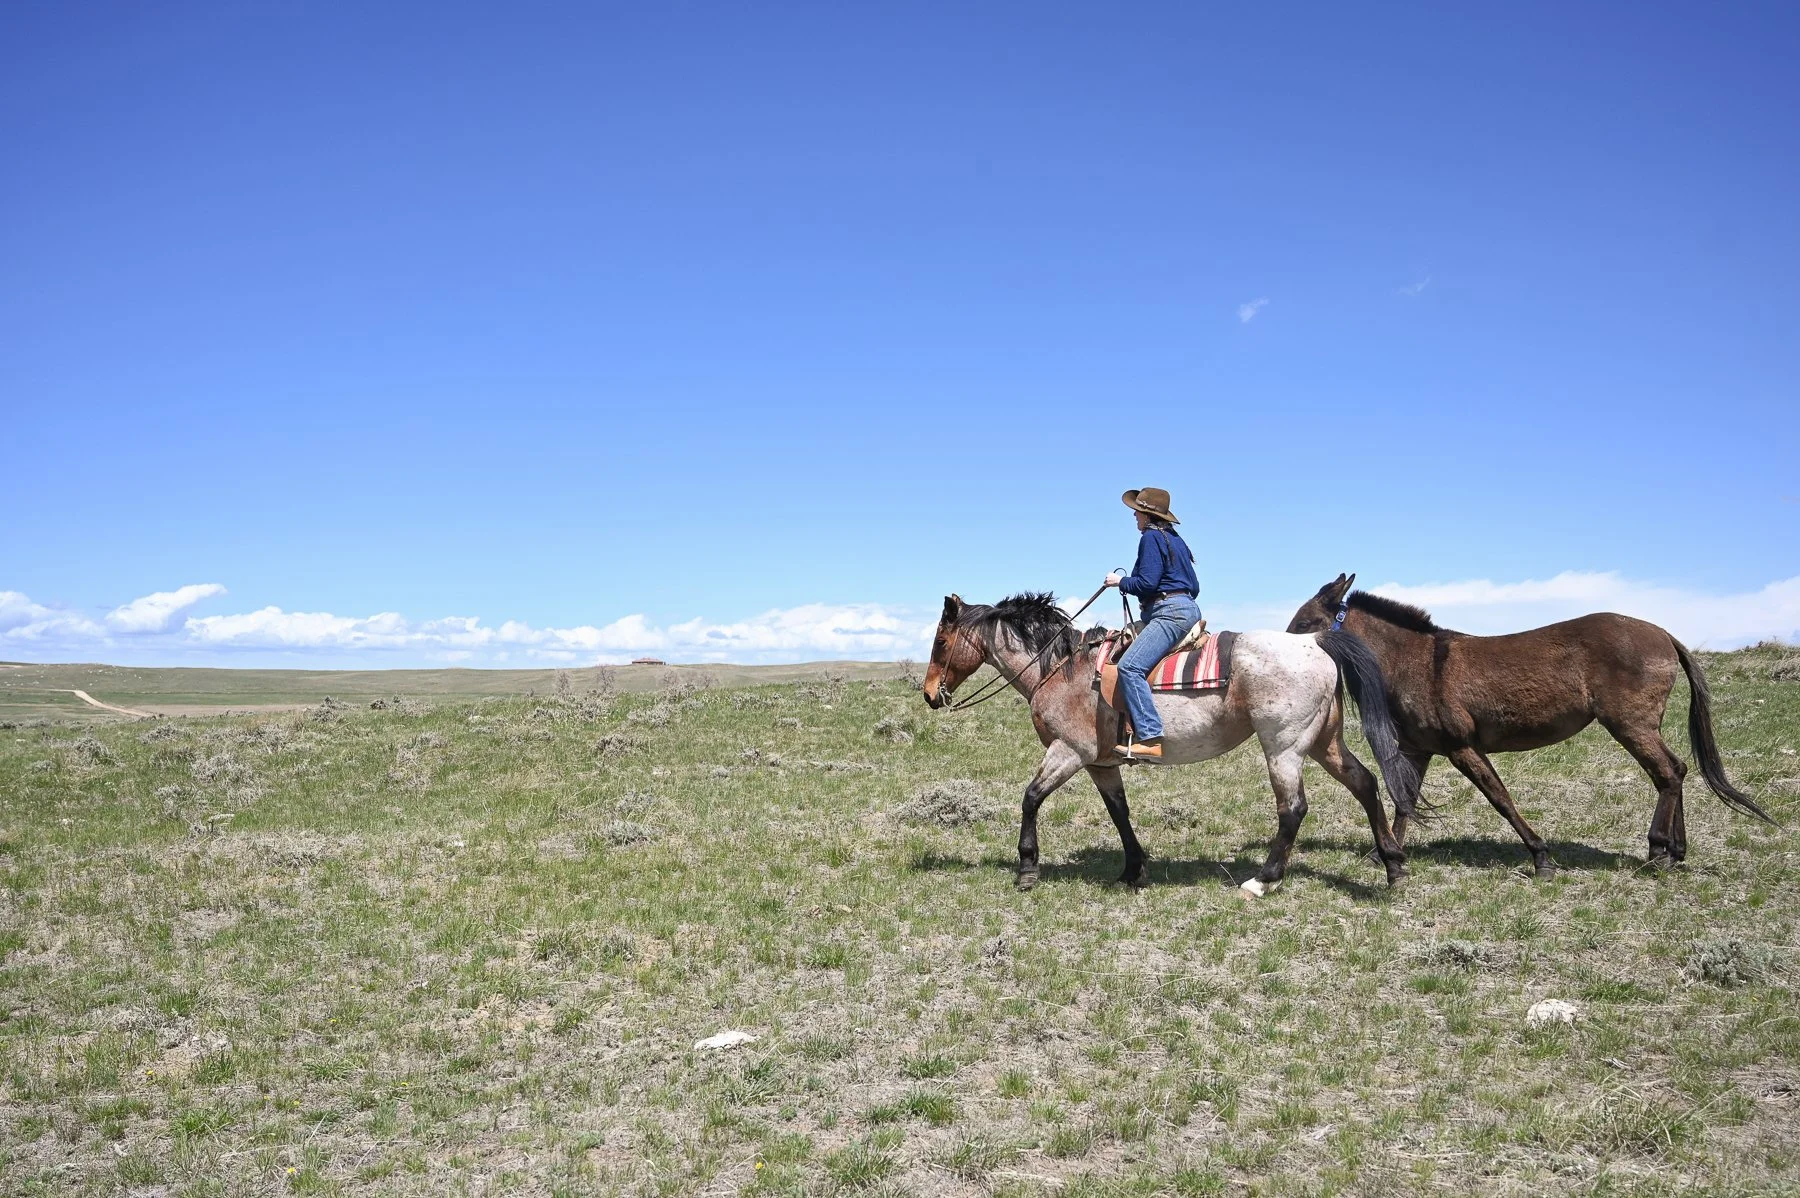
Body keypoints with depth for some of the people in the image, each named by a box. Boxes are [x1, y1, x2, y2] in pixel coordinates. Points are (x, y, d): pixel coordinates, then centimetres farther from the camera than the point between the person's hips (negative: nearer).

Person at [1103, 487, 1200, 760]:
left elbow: (1146, 582, -16)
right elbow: (1194, 587, 24)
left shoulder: (1151, 537, -6)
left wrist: (1120, 581, 2)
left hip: (1170, 612, -11)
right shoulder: (1175, 539, 23)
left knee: (1130, 667, -24)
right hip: (1188, 607, 11)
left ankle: (1150, 739, -34)